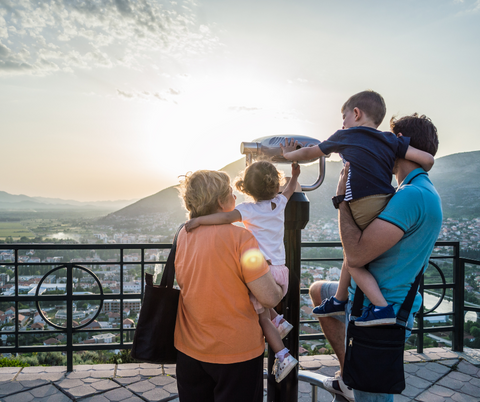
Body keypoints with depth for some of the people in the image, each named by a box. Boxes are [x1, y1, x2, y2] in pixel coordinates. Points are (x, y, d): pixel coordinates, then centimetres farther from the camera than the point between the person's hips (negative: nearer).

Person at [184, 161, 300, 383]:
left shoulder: (249, 209, -12)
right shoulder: (280, 203, 4)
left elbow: (228, 216, -29)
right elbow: (290, 189, 25)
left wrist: (198, 220, -27)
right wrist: (295, 175, 40)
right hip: (281, 270, 6)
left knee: (263, 318, 7)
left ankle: (283, 356, 5)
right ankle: (278, 320, 22)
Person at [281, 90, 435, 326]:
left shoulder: (345, 136, 9)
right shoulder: (391, 140, 15)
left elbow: (310, 153, 24)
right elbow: (427, 159, 7)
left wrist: (289, 155, 43)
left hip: (363, 205, -6)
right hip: (387, 201, 6)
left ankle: (382, 307, -3)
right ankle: (339, 300, 36)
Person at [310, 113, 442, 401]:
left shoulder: (412, 195, -26)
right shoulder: (425, 191, 9)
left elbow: (356, 254, -31)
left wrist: (342, 197, -20)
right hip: (367, 295, 10)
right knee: (317, 290, 26)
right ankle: (348, 374, 27)